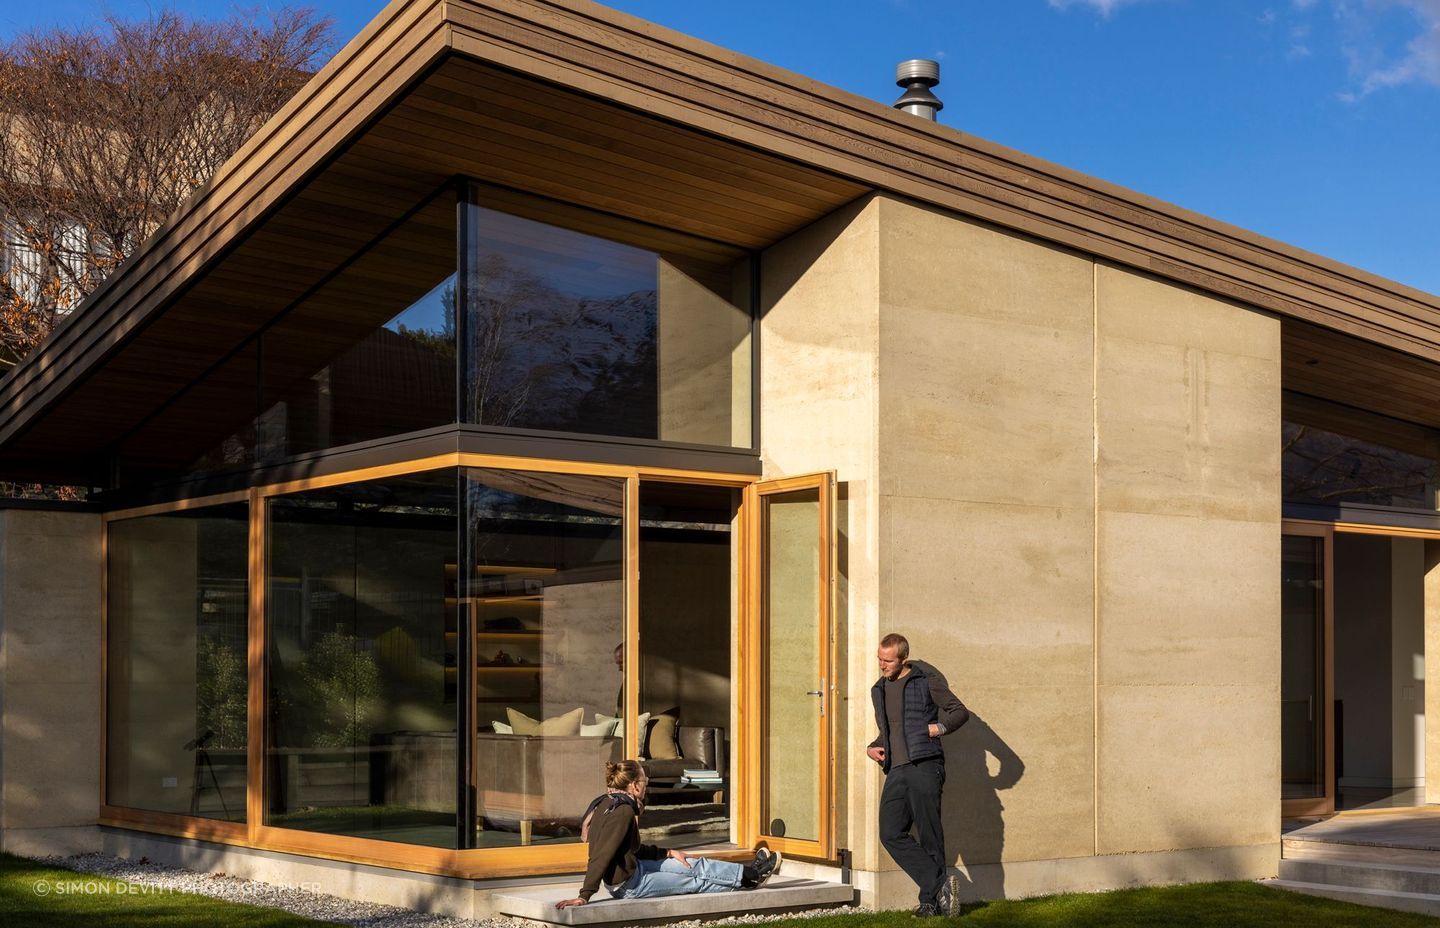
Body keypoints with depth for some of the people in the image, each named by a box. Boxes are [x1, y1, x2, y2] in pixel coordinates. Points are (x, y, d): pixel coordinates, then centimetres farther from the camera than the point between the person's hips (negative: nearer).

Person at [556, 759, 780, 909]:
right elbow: (602, 855, -32)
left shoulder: (607, 803, 5)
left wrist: (668, 853, 12)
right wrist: (584, 897, -35)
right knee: (696, 879, 6)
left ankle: (747, 873, 27)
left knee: (694, 865, 16)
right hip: (628, 884, -9)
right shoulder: (623, 811, -26)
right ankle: (748, 878, 23)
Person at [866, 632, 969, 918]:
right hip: (896, 771, 6)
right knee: (891, 833, -7)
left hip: (925, 766, -6)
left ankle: (930, 900, 5)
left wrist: (940, 727, -16)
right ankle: (939, 886, -5)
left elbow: (960, 711, 2)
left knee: (929, 835, -5)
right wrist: (873, 747, 13)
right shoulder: (879, 690, 21)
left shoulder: (925, 681, 2)